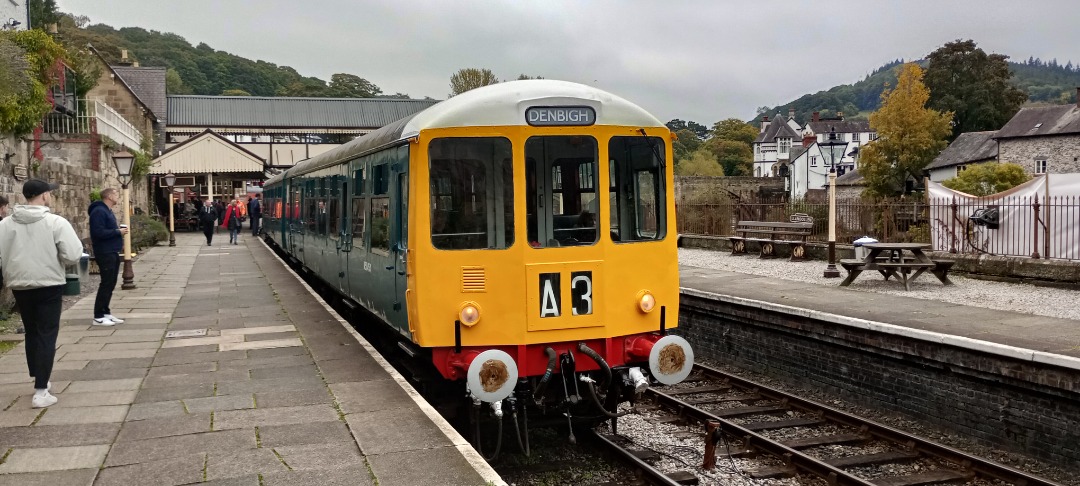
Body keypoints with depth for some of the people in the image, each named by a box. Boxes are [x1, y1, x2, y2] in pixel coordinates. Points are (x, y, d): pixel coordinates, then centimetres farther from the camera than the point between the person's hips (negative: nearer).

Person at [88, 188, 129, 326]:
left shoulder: (108, 211, 17)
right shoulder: (99, 211, -15)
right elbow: (98, 232, -25)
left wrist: (119, 242, 9)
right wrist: (118, 232, -18)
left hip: (113, 253, 10)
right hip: (105, 253, -10)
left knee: (110, 284, 13)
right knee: (106, 284, -8)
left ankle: (105, 312, 20)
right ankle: (99, 316, -3)